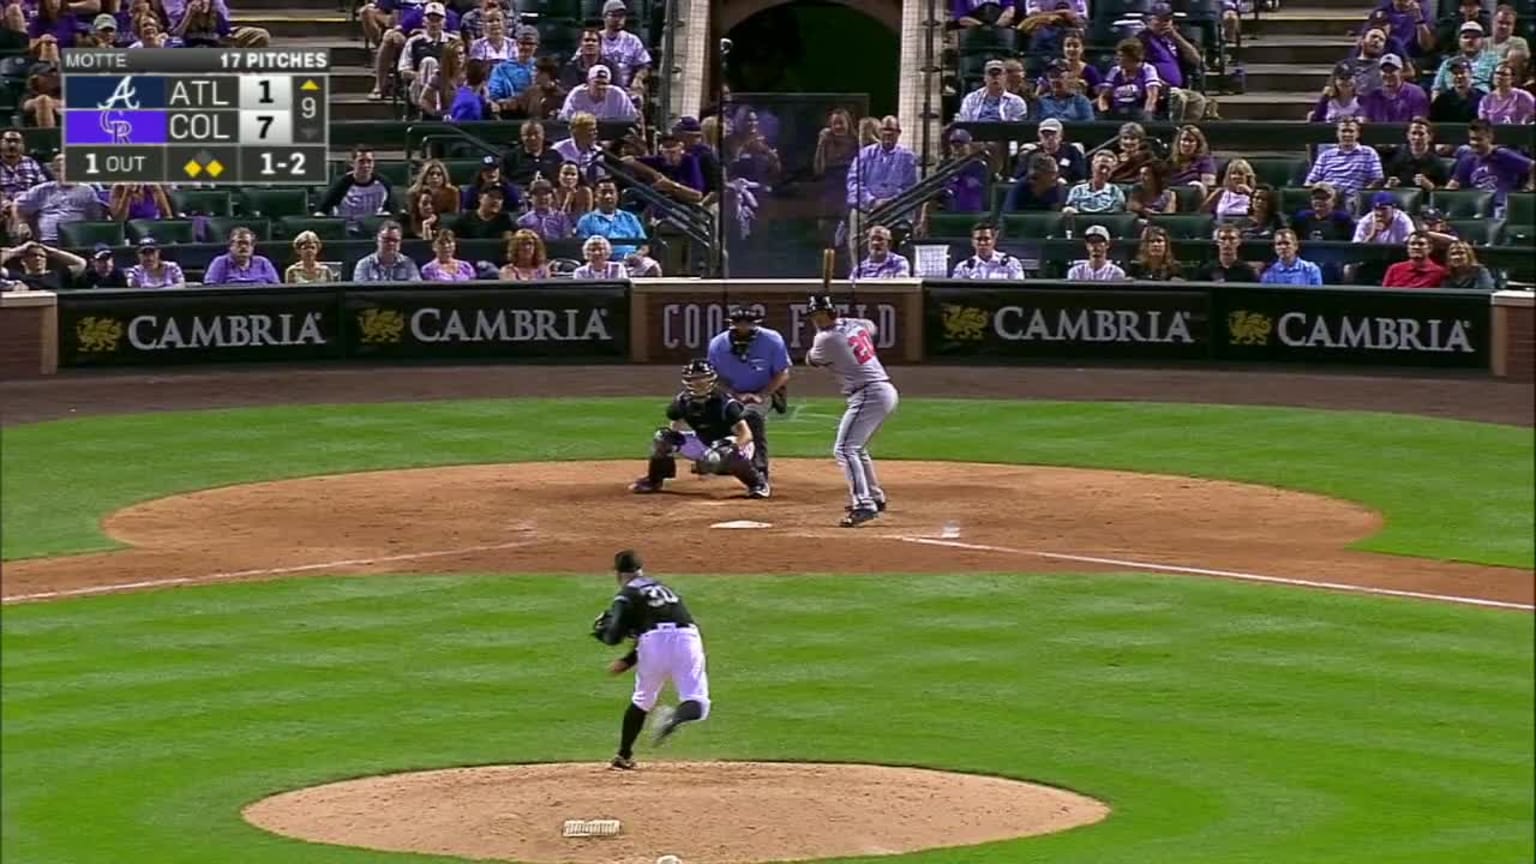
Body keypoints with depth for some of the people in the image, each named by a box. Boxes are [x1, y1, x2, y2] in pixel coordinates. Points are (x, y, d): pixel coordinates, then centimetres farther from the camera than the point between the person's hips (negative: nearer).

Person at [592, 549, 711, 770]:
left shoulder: (627, 596, 10)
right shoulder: (663, 589, 30)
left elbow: (614, 637, 1)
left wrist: (600, 631, 25)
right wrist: (628, 661, 36)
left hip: (655, 643, -2)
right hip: (689, 638, 3)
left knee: (642, 700, 20)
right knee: (697, 702, -3)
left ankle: (624, 756, 27)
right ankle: (676, 717, -37)